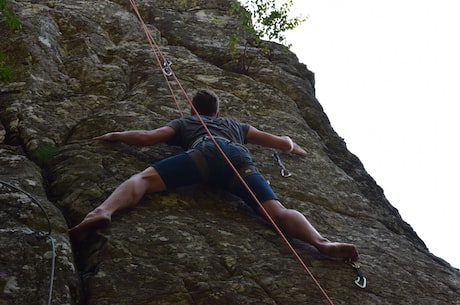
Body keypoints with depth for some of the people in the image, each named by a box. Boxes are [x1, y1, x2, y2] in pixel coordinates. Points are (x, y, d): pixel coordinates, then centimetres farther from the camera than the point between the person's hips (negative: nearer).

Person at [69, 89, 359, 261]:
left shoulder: (184, 122, 41)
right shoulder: (236, 125, 47)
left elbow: (146, 137, 27)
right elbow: (282, 143, 46)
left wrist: (116, 135, 48)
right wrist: (295, 147, 71)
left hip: (205, 153, -2)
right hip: (239, 158, 2)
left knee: (143, 178, -11)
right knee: (278, 211, -15)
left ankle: (103, 211, -42)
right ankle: (322, 242, -43)